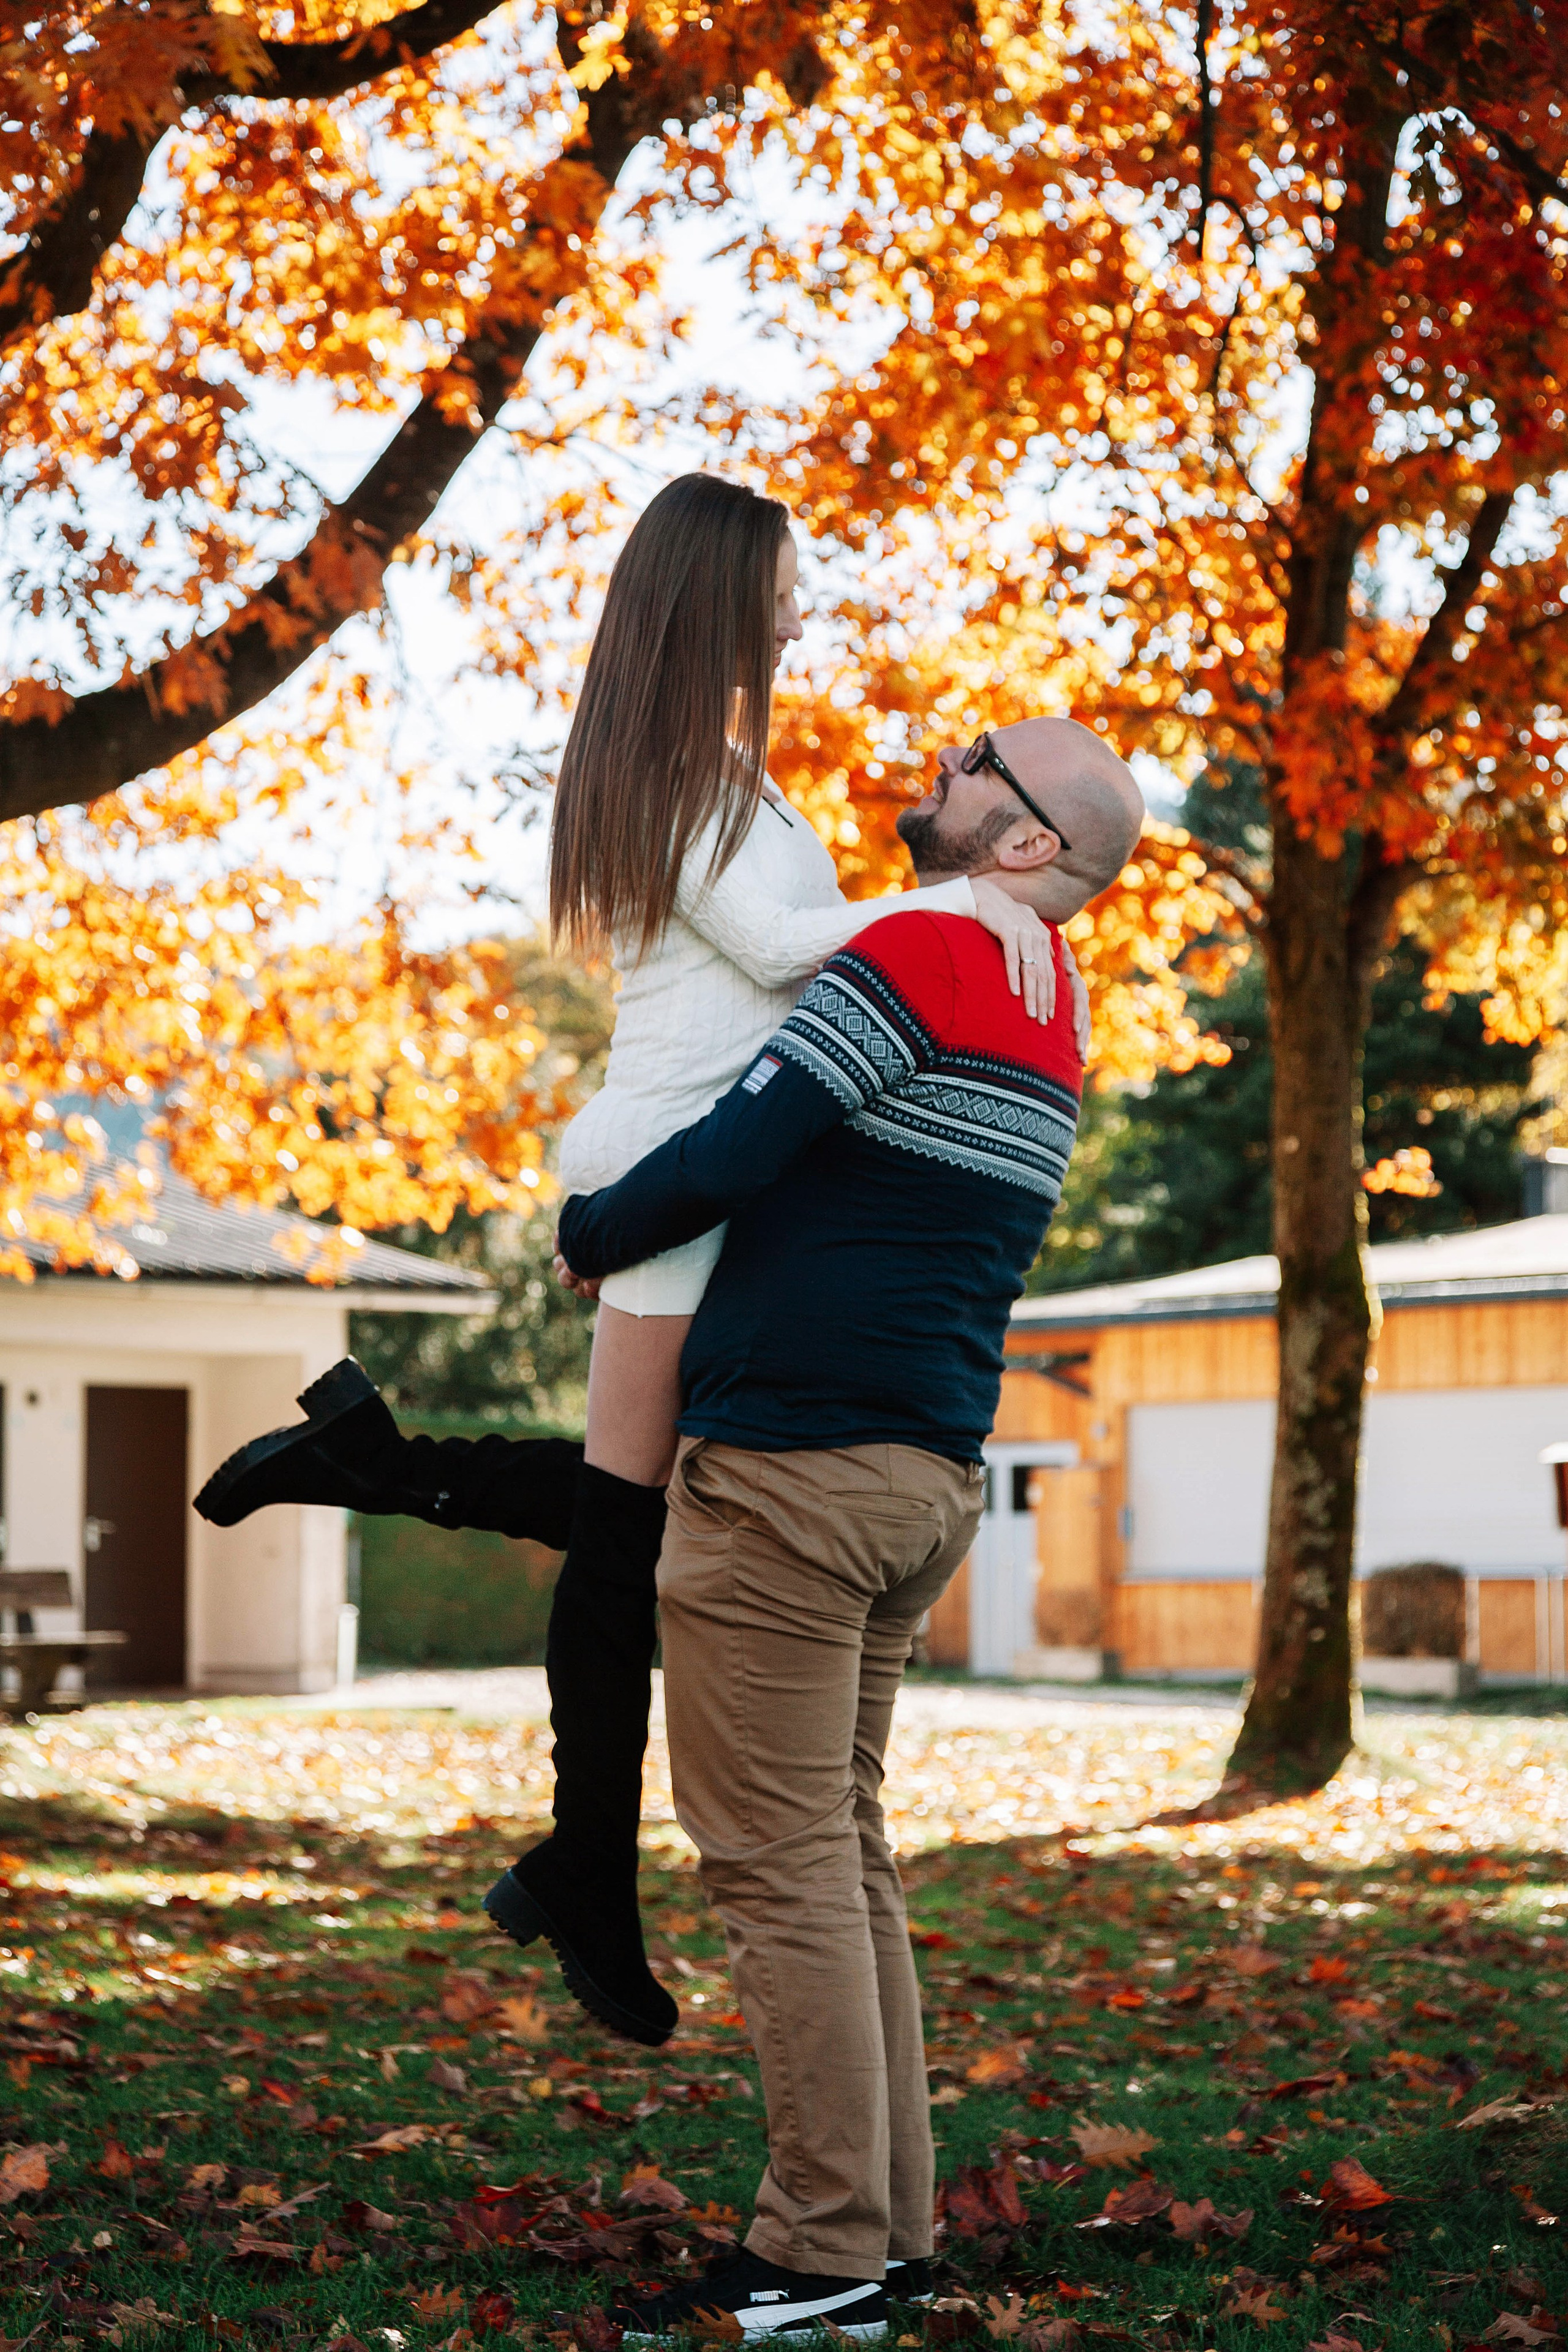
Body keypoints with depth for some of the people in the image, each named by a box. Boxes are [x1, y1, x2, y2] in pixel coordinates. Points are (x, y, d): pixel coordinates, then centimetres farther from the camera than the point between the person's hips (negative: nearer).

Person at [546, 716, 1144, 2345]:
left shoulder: (911, 958, -11)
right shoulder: (1049, 1028, 18)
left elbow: (730, 1158, -15)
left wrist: (589, 1234, 2)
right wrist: (664, 1233, 27)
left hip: (792, 1469, -9)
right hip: (926, 1476, 9)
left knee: (779, 1861, -6)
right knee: (841, 1854, 13)